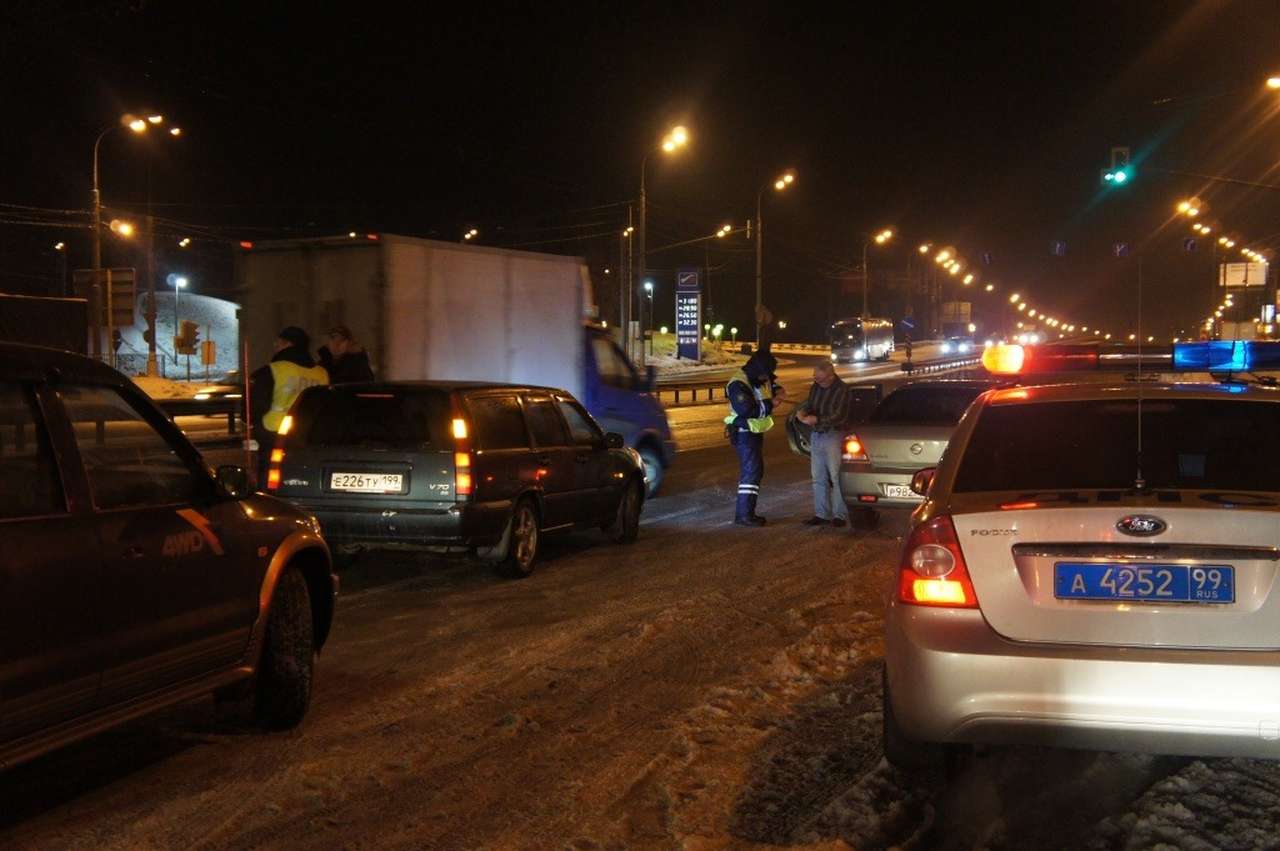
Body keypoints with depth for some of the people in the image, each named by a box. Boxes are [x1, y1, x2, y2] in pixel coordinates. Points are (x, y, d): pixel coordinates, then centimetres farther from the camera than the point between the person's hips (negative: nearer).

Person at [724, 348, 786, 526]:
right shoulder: (738, 384, -22)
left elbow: (773, 381, 26)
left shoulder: (761, 378, 5)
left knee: (755, 471, 13)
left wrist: (778, 390, 1)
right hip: (744, 433, -10)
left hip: (755, 431, 10)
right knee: (751, 471, -15)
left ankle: (746, 512, 19)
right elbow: (746, 410, -31)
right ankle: (744, 515, -14)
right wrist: (770, 404, -21)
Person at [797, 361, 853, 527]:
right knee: (818, 478, 10)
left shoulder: (841, 390, -13)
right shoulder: (816, 387, 8)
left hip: (833, 436, -7)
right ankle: (821, 514, 16)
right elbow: (809, 404, 15)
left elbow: (838, 416, -19)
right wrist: (803, 412, -8)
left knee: (836, 478, -4)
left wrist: (816, 419, -22)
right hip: (816, 436, 7)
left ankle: (840, 515, 2)